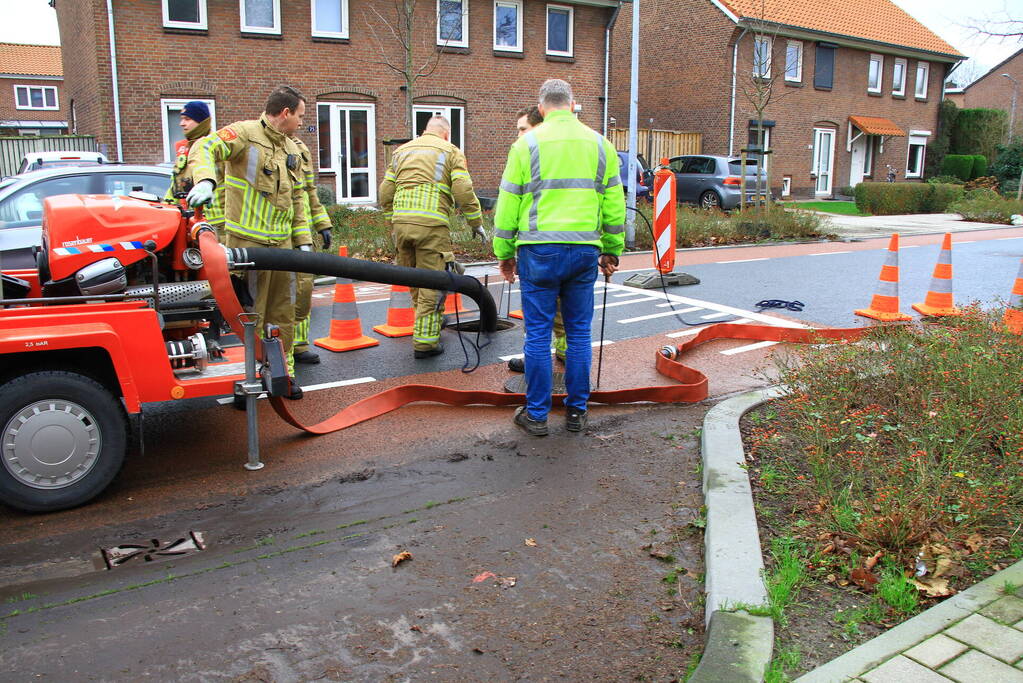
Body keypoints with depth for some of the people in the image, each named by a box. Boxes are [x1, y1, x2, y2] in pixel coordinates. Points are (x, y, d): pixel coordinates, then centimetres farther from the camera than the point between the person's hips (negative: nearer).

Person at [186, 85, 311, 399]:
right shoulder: (245, 133, -6)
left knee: (283, 312, 11)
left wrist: (303, 240, 15)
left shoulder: (293, 150, 17)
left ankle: (282, 372, 22)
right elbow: (206, 149, -23)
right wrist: (205, 180, -43)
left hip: (282, 242, 7)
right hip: (247, 241, -7)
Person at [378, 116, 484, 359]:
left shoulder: (401, 151, 22)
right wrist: (476, 223, 6)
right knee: (431, 284, -1)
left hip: (401, 222, 5)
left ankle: (432, 320, 36)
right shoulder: (450, 151, 8)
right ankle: (425, 341, 0)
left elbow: (385, 194, 17)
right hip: (431, 223, -5)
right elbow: (464, 193, -4)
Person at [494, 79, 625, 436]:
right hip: (584, 250, 3)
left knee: (538, 333, 3)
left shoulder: (528, 143, 2)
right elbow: (614, 202, 13)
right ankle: (576, 412, 18)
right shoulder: (599, 143, 11)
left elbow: (508, 202, 2)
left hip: (540, 251, -3)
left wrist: (504, 251, 10)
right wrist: (612, 250, 21)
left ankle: (536, 414, 11)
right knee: (579, 332, 10)